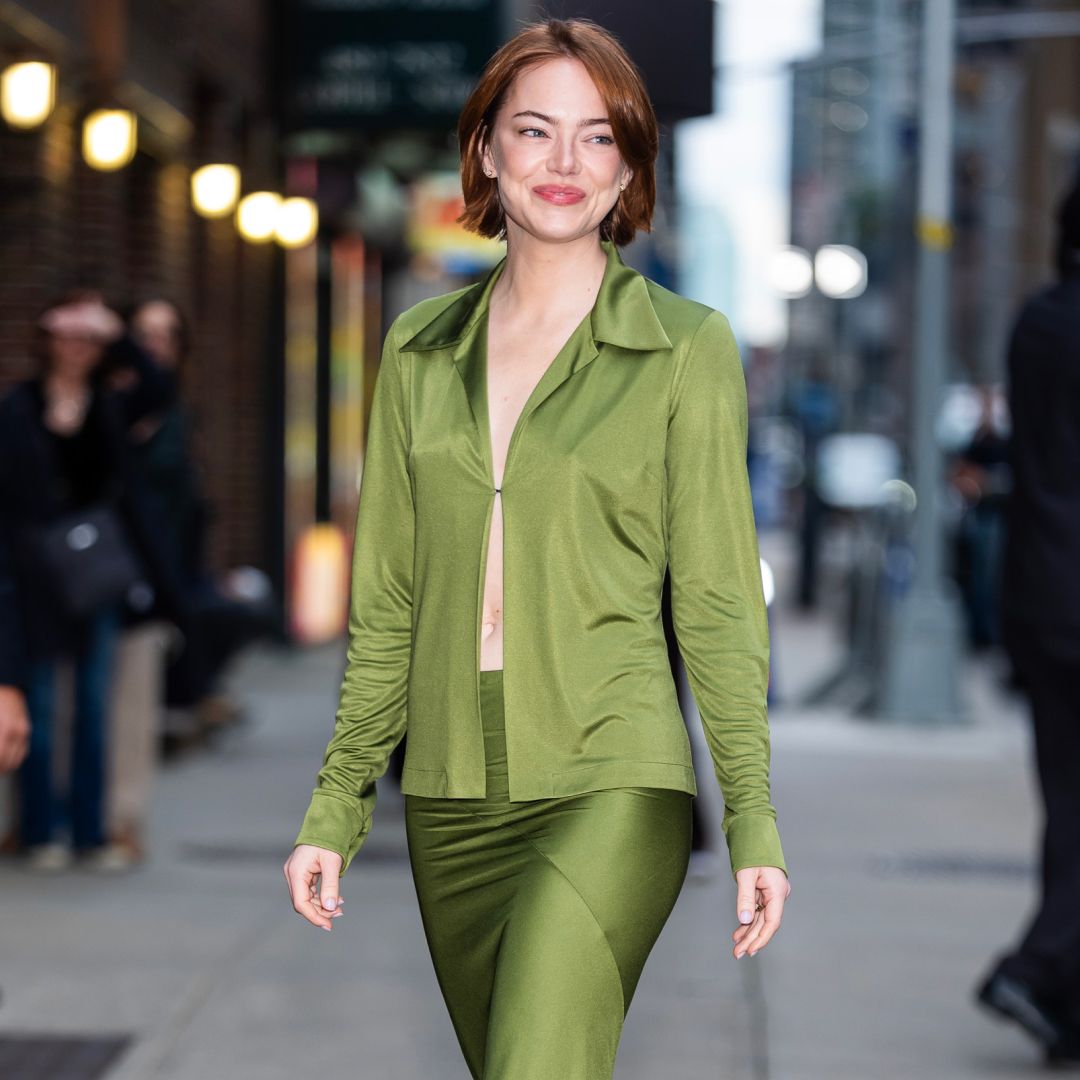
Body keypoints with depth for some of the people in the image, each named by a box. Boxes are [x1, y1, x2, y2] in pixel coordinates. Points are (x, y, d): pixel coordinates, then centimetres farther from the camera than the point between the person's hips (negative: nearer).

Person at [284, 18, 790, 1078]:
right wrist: (334, 809, 10)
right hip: (450, 795, 5)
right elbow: (386, 602, 14)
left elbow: (717, 603, 0)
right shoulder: (420, 347, 11)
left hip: (610, 789, -5)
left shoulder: (688, 348, 0)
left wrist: (754, 822, -4)